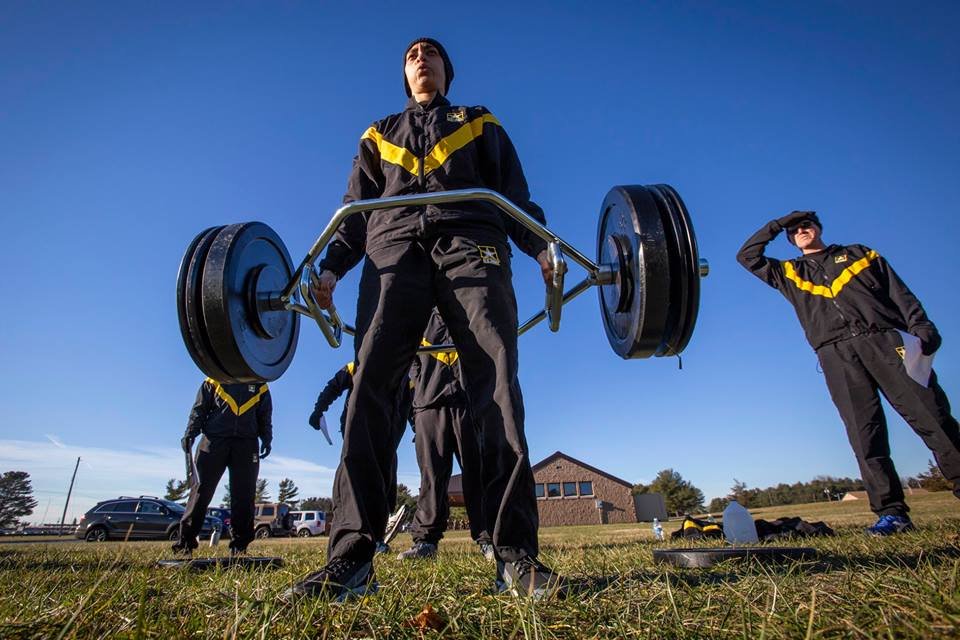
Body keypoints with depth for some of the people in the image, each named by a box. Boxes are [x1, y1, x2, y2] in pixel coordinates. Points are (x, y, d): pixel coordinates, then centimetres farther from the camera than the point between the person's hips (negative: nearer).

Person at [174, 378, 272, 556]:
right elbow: (200, 408, 9)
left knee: (243, 494, -2)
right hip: (214, 439, -1)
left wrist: (266, 439, 3)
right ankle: (186, 540, 3)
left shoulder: (260, 386, 15)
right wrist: (190, 433, -4)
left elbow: (265, 416, 16)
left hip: (246, 443, 1)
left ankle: (239, 544, 3)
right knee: (202, 488, -5)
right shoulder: (215, 380, 13)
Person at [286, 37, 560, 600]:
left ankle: (515, 552, -20)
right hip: (394, 251, 2)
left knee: (496, 381, -20)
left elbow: (515, 196, 20)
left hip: (472, 247, -1)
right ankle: (353, 556, -18)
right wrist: (331, 267, 7)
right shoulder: (379, 135, 34)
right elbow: (357, 211, 25)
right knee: (370, 383, -18)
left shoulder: (481, 124, 31)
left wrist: (541, 247, -1)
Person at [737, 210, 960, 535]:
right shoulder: (789, 273, 26)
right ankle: (892, 512, -6)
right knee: (865, 433, -7)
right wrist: (775, 225, 22)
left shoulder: (860, 253, 25)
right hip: (837, 353, 0)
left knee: (931, 415, -9)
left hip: (885, 338, 0)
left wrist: (920, 325, -3)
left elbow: (899, 292, 14)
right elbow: (747, 257, 23)